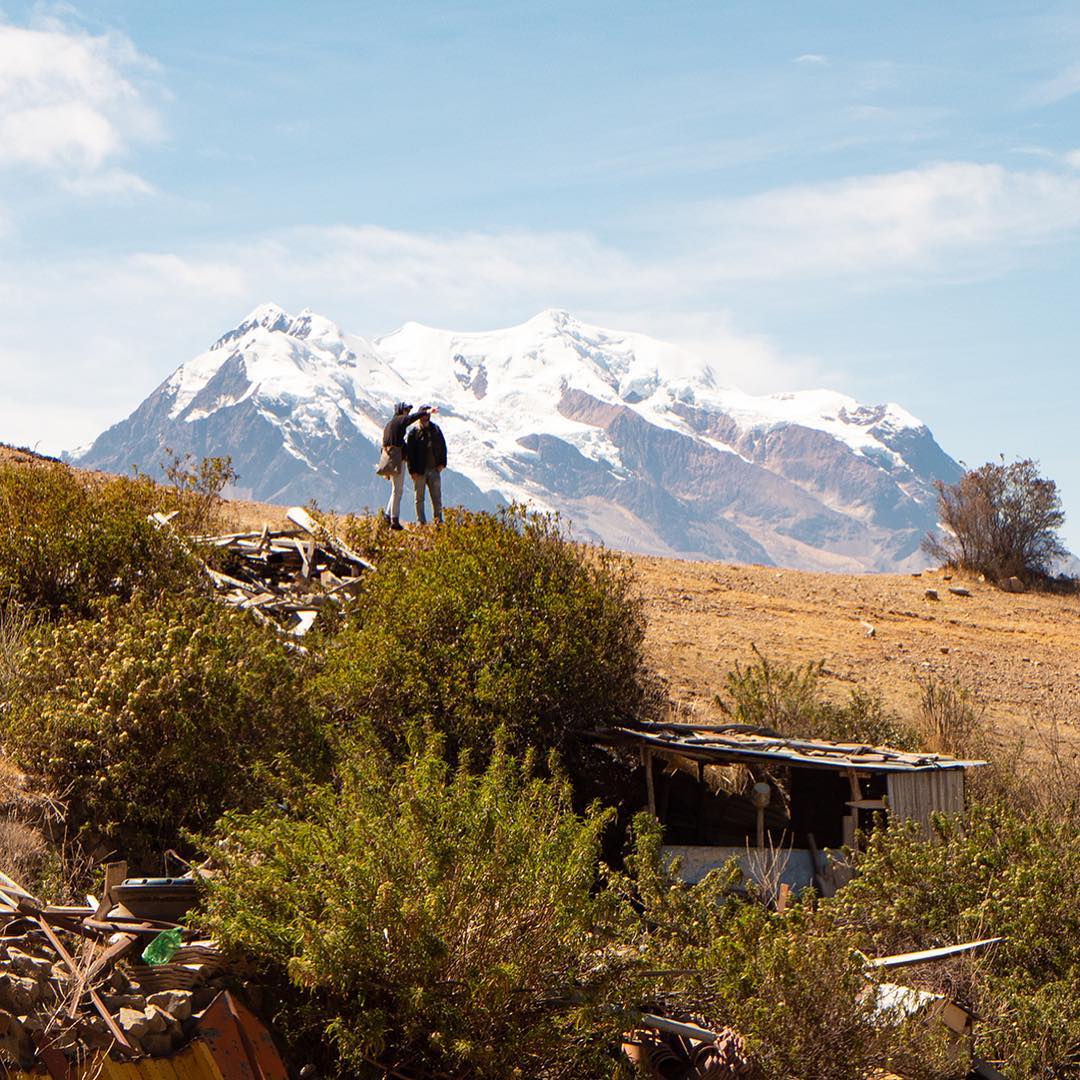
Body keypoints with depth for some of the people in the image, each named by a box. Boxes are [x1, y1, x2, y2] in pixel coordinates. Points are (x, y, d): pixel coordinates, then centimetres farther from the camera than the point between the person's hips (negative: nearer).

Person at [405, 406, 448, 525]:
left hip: (434, 469, 3)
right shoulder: (414, 433, -5)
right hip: (419, 471, -3)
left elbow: (443, 447, 16)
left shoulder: (436, 429, 7)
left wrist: (442, 463, 6)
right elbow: (409, 453, -5)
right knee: (419, 497, 3)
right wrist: (412, 471, -10)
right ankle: (421, 521, 8)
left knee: (437, 496, 4)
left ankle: (438, 518, 11)